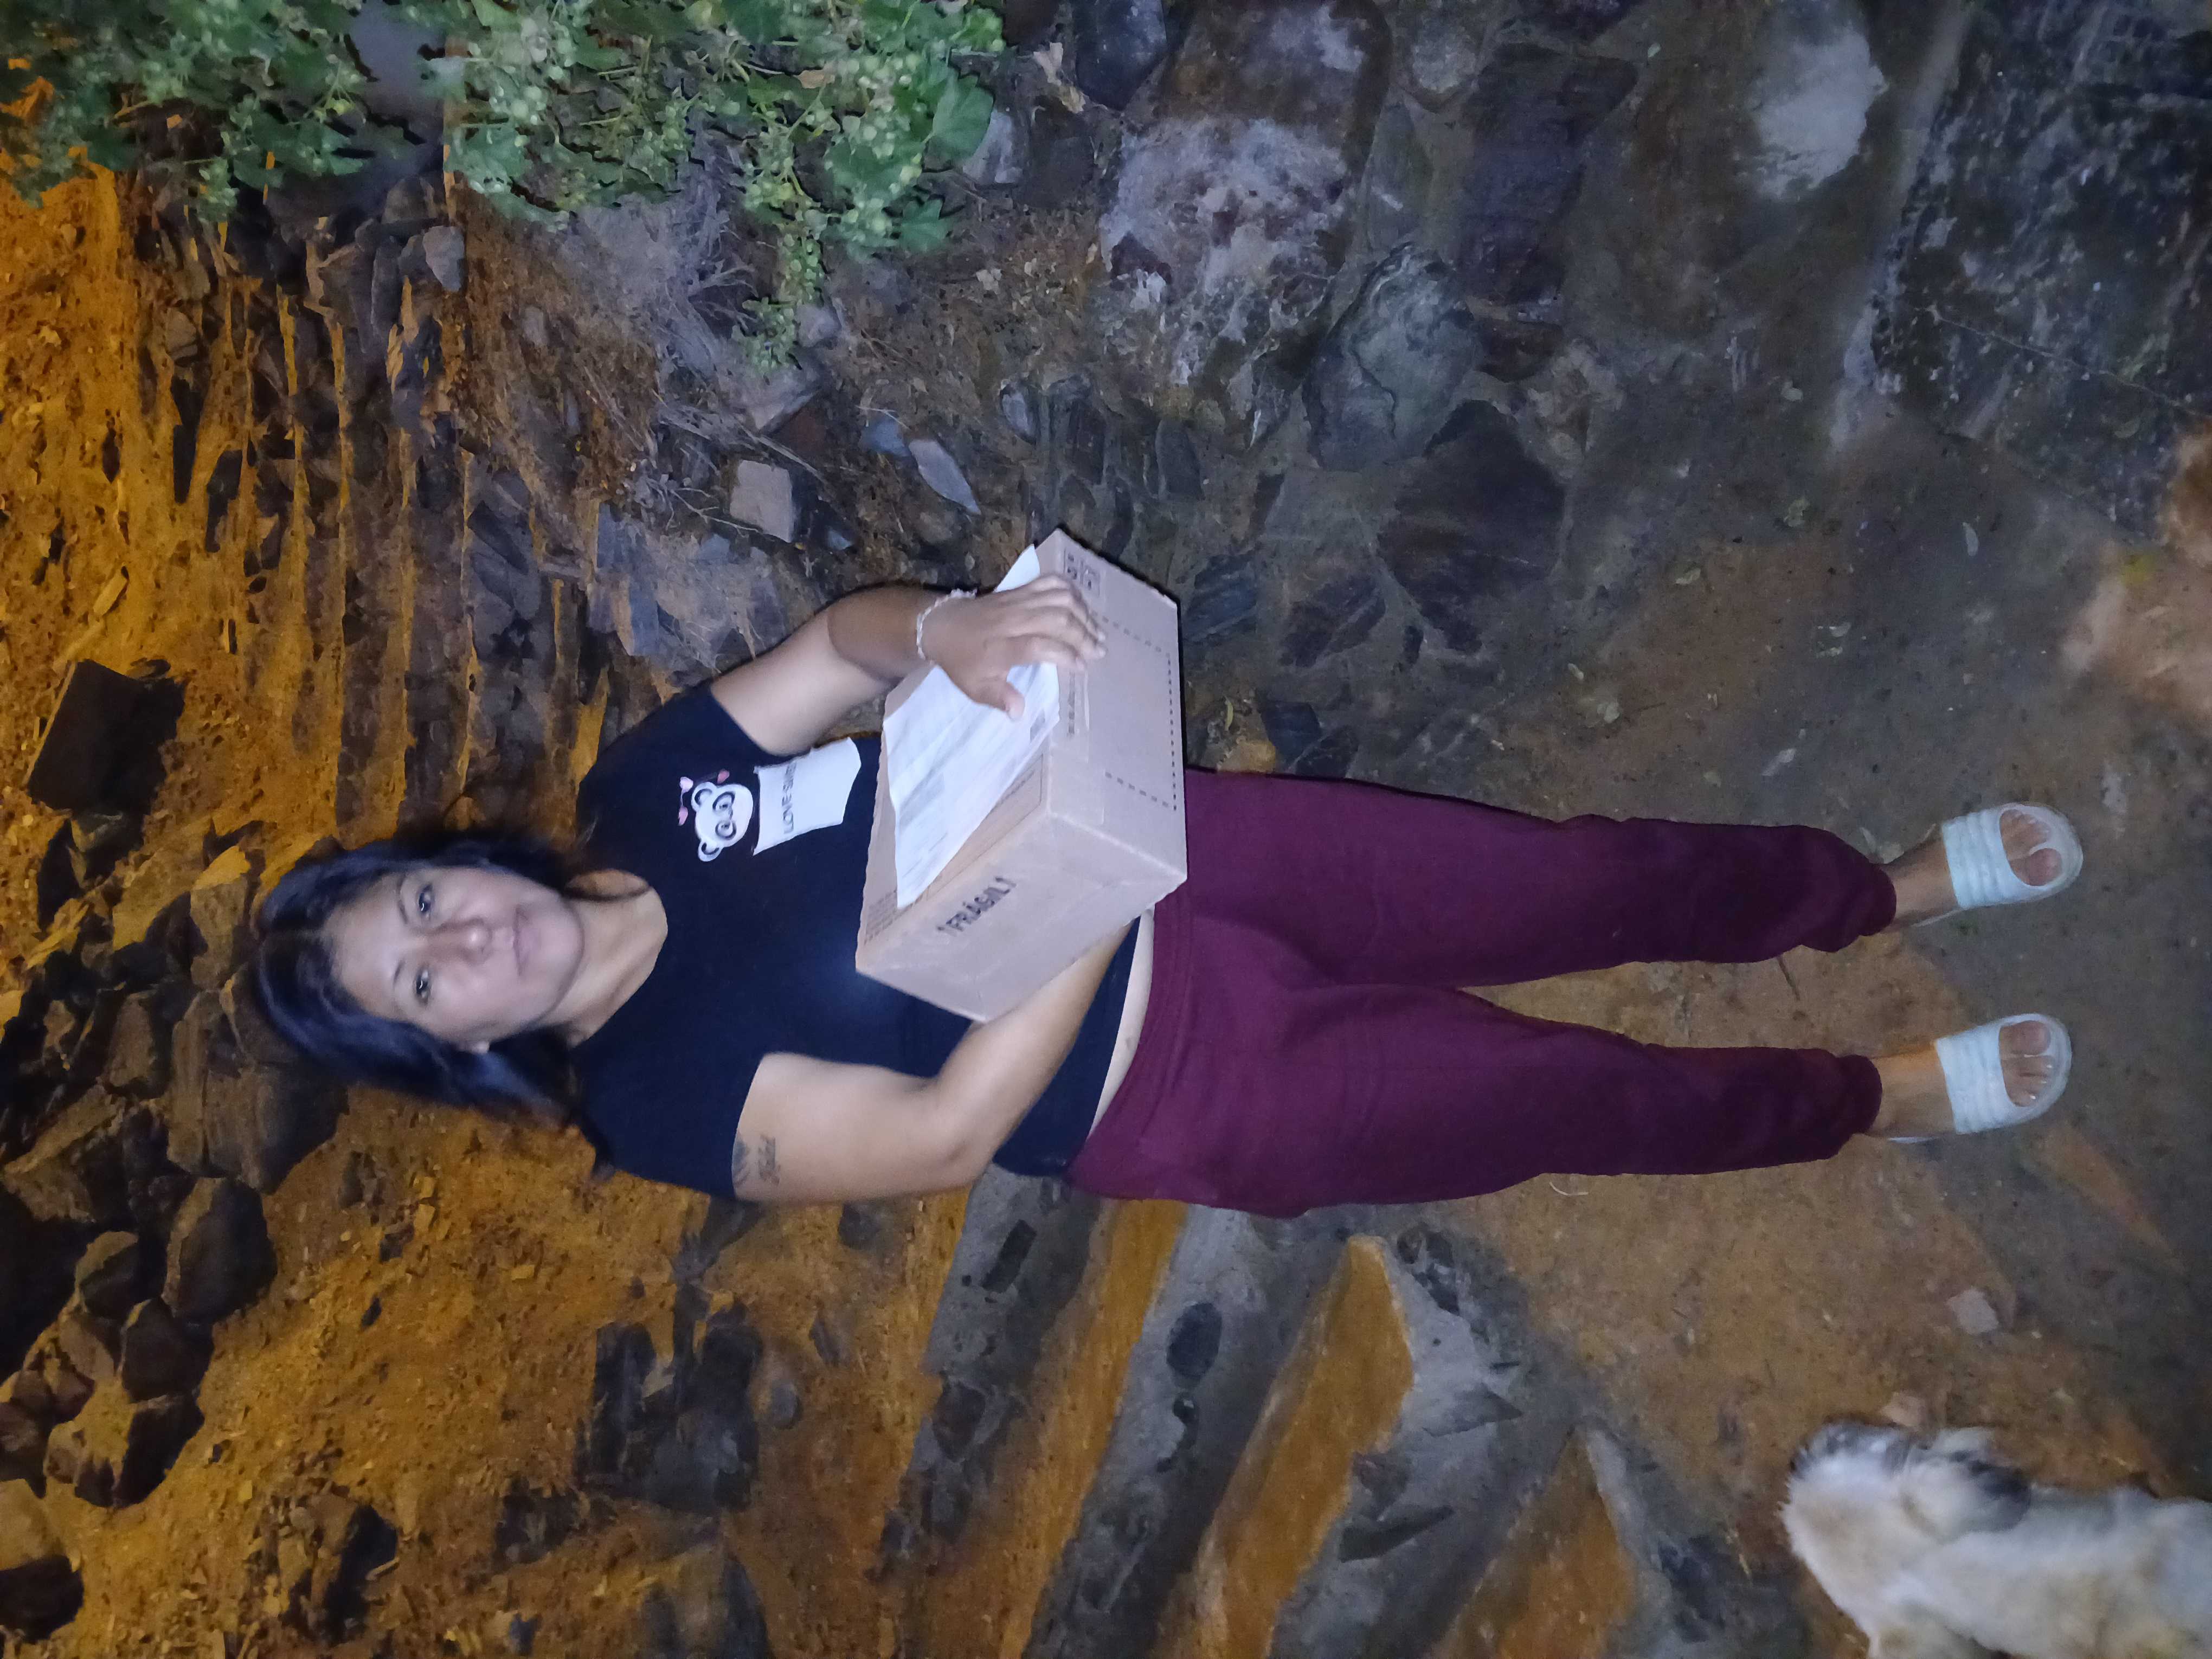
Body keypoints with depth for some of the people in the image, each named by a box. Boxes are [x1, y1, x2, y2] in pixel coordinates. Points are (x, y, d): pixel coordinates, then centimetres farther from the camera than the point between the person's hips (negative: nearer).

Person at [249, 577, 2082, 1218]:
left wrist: (951, 628, -28)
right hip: (1194, 1102, -3)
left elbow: (836, 644, -5)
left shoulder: (643, 791, -1)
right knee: (1585, 1096, -1)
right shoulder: (660, 1106, -13)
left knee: (1588, 880, 2)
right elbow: (947, 1129, -20)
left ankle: (1895, 885, 26)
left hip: (1172, 854, 4)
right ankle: (1896, 1099, 25)